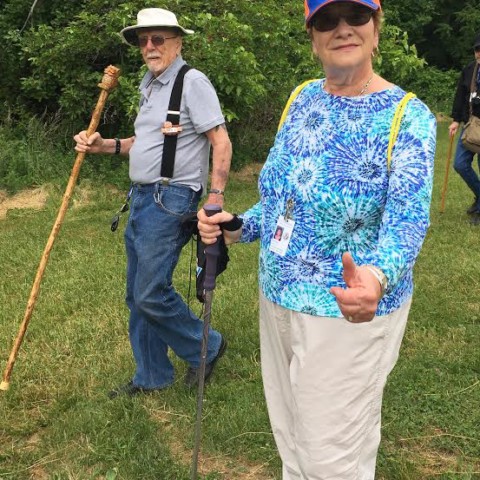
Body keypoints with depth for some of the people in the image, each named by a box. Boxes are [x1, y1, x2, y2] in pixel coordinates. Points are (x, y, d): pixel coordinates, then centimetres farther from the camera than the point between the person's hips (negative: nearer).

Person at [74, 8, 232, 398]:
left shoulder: (192, 81, -11)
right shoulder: (151, 85, 16)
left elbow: (221, 141, -15)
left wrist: (216, 198, -22)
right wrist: (105, 145, 12)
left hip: (170, 200, -9)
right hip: (142, 198, 9)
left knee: (151, 293, -8)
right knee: (138, 295, 12)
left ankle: (206, 348, 15)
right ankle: (151, 377, 25)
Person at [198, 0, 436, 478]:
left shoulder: (408, 117, -14)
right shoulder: (303, 99, 4)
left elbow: (406, 220, -28)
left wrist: (377, 278, -48)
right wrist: (237, 227, -4)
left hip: (348, 312, -6)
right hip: (277, 301, 6)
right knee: (290, 440, 22)